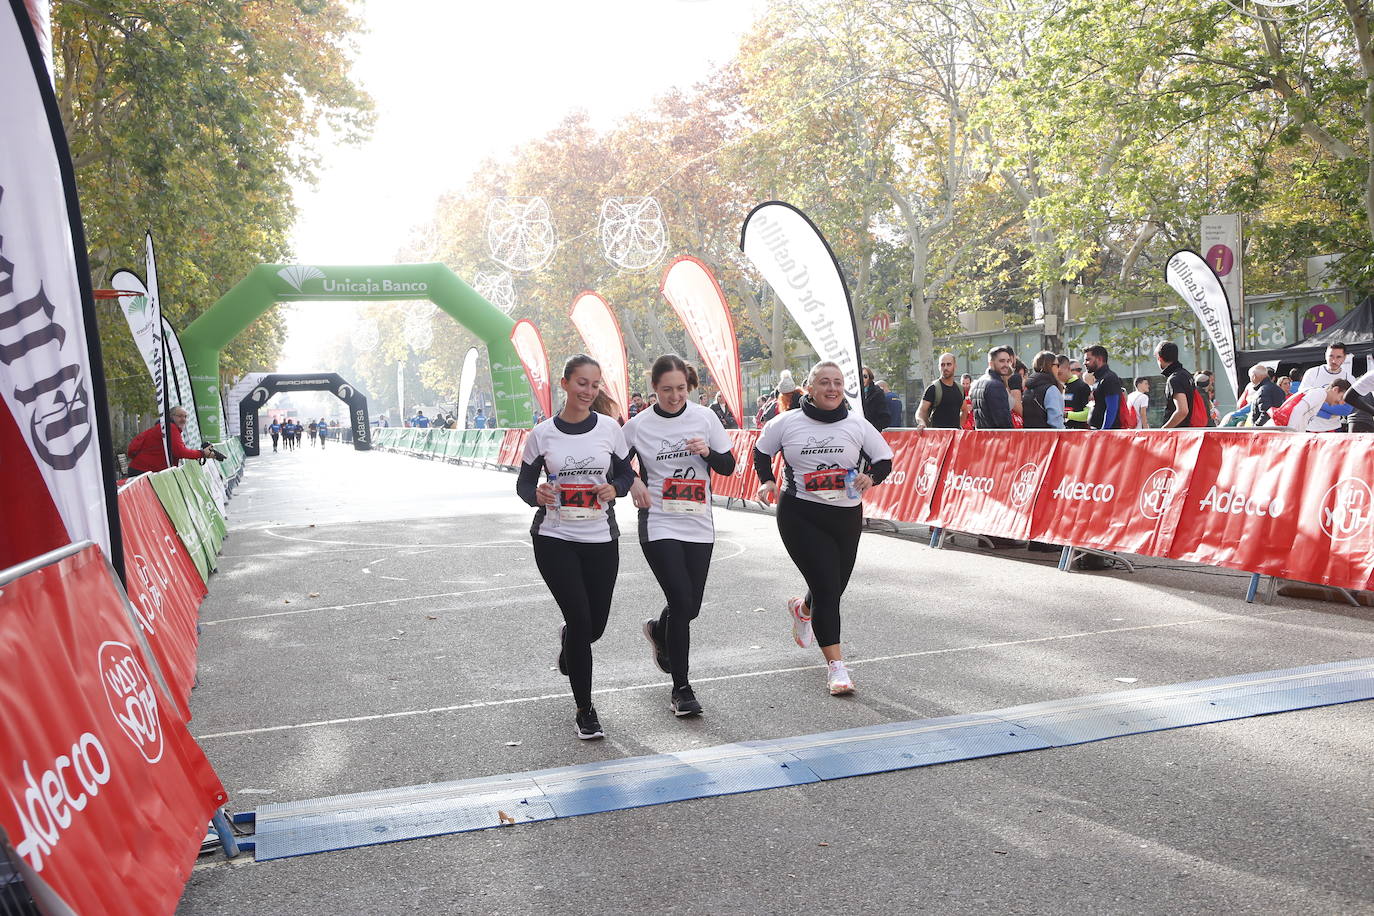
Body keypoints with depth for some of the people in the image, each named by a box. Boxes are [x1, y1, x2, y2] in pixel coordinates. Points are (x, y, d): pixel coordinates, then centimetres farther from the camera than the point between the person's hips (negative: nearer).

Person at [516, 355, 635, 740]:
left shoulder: (609, 429, 0)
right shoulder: (542, 434, -2)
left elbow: (627, 473, 9)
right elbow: (523, 482, 6)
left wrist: (614, 488, -13)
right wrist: (536, 494, -17)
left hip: (601, 539, 2)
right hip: (555, 539, -2)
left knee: (595, 625, 9)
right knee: (581, 620, -8)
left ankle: (568, 640, 49)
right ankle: (584, 711, 9)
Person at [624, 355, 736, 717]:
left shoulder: (705, 416, 2)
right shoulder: (638, 426, -4)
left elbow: (729, 466, 6)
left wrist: (708, 452, -13)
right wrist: (632, 481, -10)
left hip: (699, 525, 3)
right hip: (659, 527, -3)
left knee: (690, 607, 10)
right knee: (682, 603, -11)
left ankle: (658, 631, 47)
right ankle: (681, 688, 5)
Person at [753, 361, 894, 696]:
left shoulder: (857, 425, 0)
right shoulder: (787, 423, -2)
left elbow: (884, 459, 8)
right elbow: (761, 450, 14)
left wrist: (872, 477, -13)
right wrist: (768, 481, -2)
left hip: (846, 516, 3)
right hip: (800, 515, -3)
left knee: (834, 588, 15)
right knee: (826, 588, -11)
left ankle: (802, 609, 53)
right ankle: (836, 666, -3)